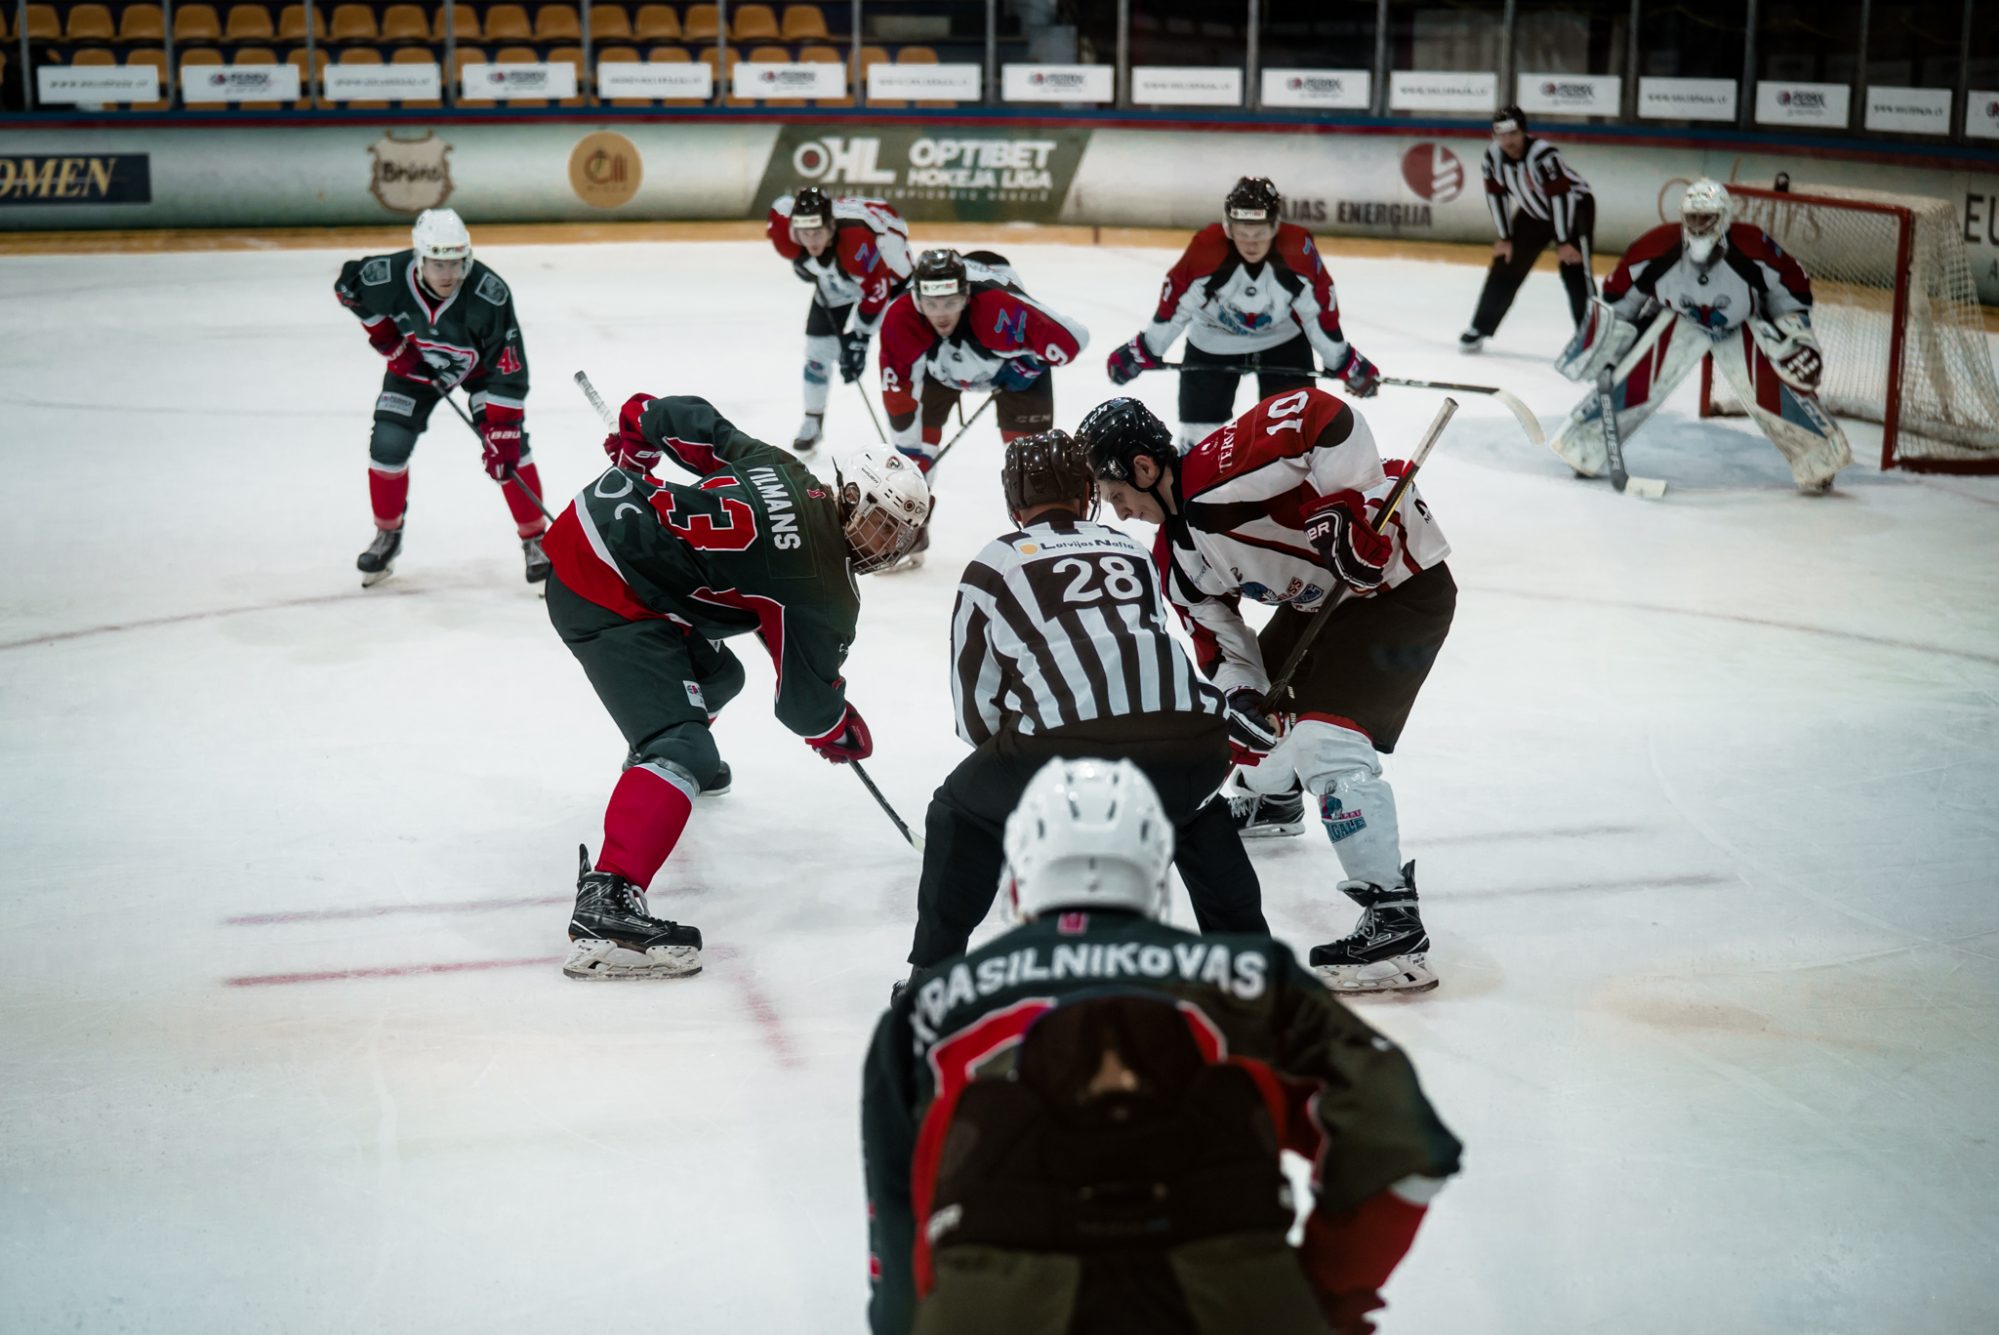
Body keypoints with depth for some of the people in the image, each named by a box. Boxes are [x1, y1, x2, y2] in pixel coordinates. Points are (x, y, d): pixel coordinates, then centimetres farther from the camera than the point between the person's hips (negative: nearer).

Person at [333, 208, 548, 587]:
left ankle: (535, 540, 1)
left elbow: (509, 370, -33)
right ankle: (387, 535, 18)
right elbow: (347, 285, -8)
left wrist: (502, 434, -35)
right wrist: (388, 339, -11)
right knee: (387, 445, -6)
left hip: (480, 362, -2)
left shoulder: (489, 294, -39)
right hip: (415, 361, 2)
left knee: (508, 446, -15)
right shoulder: (388, 277, -33)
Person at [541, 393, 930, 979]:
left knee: (713, 672, 32)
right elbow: (807, 700, 0)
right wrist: (843, 737, 21)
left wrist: (634, 443, 35)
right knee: (681, 748, -19)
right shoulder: (823, 591, -9)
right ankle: (605, 907, -37)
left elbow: (689, 424, 16)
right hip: (609, 595, -10)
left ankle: (651, 755, 65)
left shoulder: (779, 467, 9)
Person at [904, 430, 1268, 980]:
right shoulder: (1131, 550, 32)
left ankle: (933, 976, 22)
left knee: (961, 811, 26)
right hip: (1189, 741, 4)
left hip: (1068, 751, -4)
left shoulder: (993, 564, 21)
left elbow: (976, 705, 21)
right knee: (1198, 803, 40)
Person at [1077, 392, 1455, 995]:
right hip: (1322, 596, 10)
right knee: (1245, 698, 23)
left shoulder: (1222, 468, -27)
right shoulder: (1176, 558, 2)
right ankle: (1274, 796, 57)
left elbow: (1325, 415, -31)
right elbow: (1216, 629, 7)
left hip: (1401, 579, -10)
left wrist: (1347, 513, -31)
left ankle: (1397, 930, -24)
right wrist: (1242, 693, -10)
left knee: (1326, 741, -22)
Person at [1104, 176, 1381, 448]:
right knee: (1200, 430, 3)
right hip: (1212, 342, -1)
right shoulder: (1205, 250, -33)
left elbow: (1319, 310, -16)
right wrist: (1143, 351, -10)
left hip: (1283, 340, 1)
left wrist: (1343, 361, -7)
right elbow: (1174, 305, -18)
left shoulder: (1299, 250, -30)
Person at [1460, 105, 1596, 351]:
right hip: (1533, 213, 6)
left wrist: (1564, 243, -31)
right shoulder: (1493, 156, -15)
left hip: (1574, 205, -6)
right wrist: (1505, 238, -3)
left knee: (1574, 269, -20)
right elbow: (1497, 195, -4)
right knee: (1505, 268, 6)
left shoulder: (1543, 155, -35)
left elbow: (1560, 197, -34)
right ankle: (1479, 329, 18)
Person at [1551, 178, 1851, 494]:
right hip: (1678, 321, 1)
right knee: (1636, 379, -15)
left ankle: (1819, 461, 2)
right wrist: (1605, 337, -13)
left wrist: (1794, 335, -16)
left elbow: (1792, 289, -13)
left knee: (1775, 389, -14)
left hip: (1742, 326, 0)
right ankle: (1582, 445, -2)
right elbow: (1618, 297, -11)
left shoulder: (1753, 249, -31)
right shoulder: (1655, 249, -28)